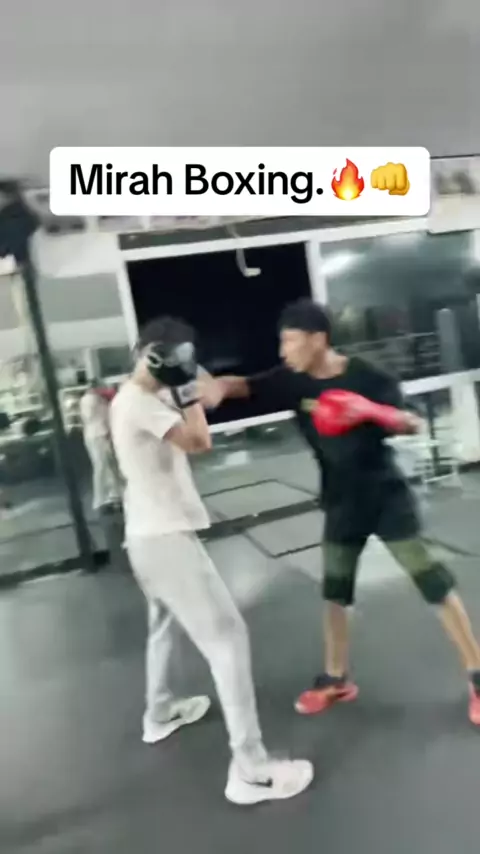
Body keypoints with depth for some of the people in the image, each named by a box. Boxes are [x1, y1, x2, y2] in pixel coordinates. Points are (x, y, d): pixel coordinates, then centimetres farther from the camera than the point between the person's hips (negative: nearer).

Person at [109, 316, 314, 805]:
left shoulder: (134, 399, 13)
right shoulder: (139, 402, -17)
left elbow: (187, 440, 16)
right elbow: (198, 441, -25)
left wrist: (181, 394, 6)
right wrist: (186, 389, -15)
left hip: (147, 535, 11)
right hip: (166, 537, -11)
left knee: (164, 624, 29)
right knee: (226, 636, -8)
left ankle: (160, 714, 49)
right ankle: (249, 769, -2)